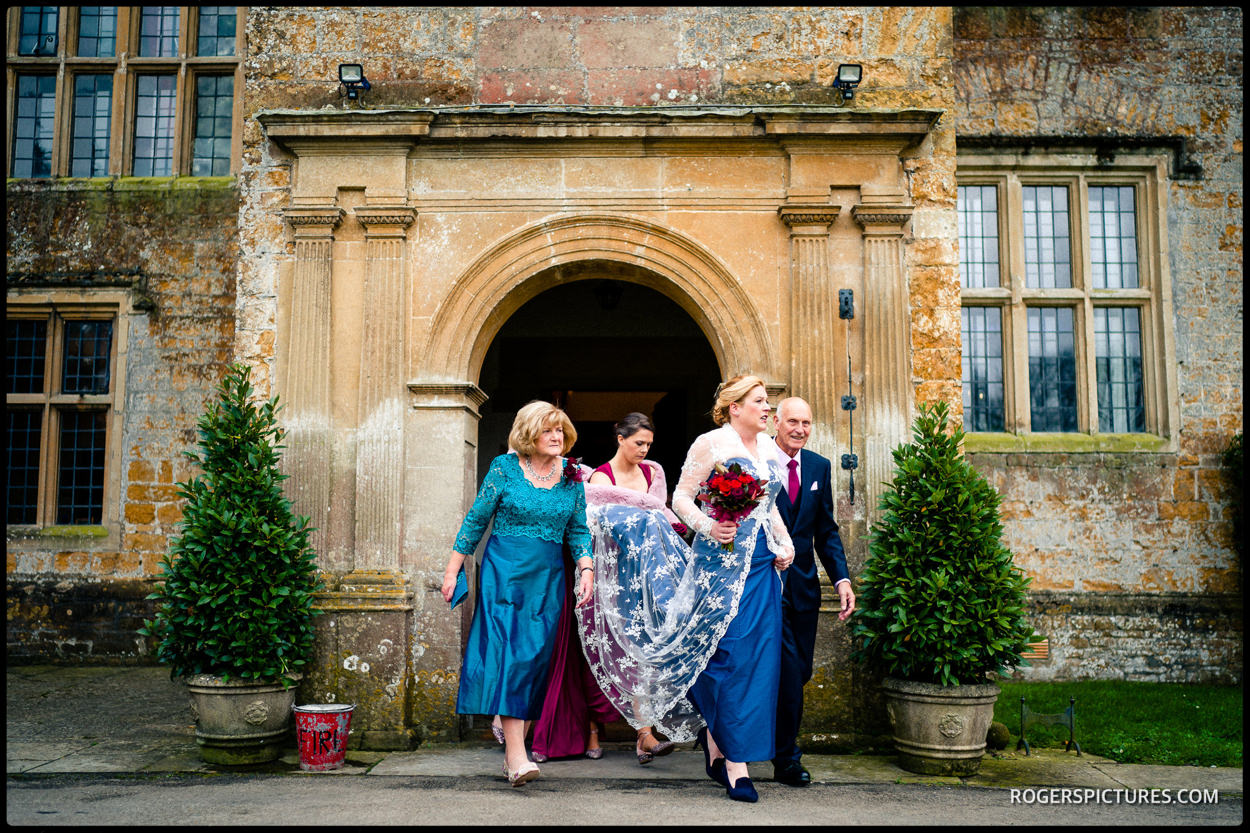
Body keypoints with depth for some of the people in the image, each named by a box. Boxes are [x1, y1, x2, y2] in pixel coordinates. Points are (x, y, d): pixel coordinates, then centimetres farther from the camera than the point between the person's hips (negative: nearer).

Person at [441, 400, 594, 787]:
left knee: (535, 659, 2)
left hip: (548, 578, 4)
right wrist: (453, 569, 3)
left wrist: (587, 569, -2)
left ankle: (513, 752, 18)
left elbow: (579, 531, 13)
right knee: (507, 656, -12)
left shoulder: (572, 477, 8)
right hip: (504, 571, -3)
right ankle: (517, 758, -16)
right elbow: (476, 519, 3)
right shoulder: (505, 468, -1)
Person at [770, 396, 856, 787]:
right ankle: (786, 758, 6)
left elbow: (826, 531, 12)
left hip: (804, 582, 5)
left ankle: (783, 748, 27)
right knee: (788, 667, -9)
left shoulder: (819, 467, 9)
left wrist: (842, 579, 1)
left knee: (800, 671, 10)